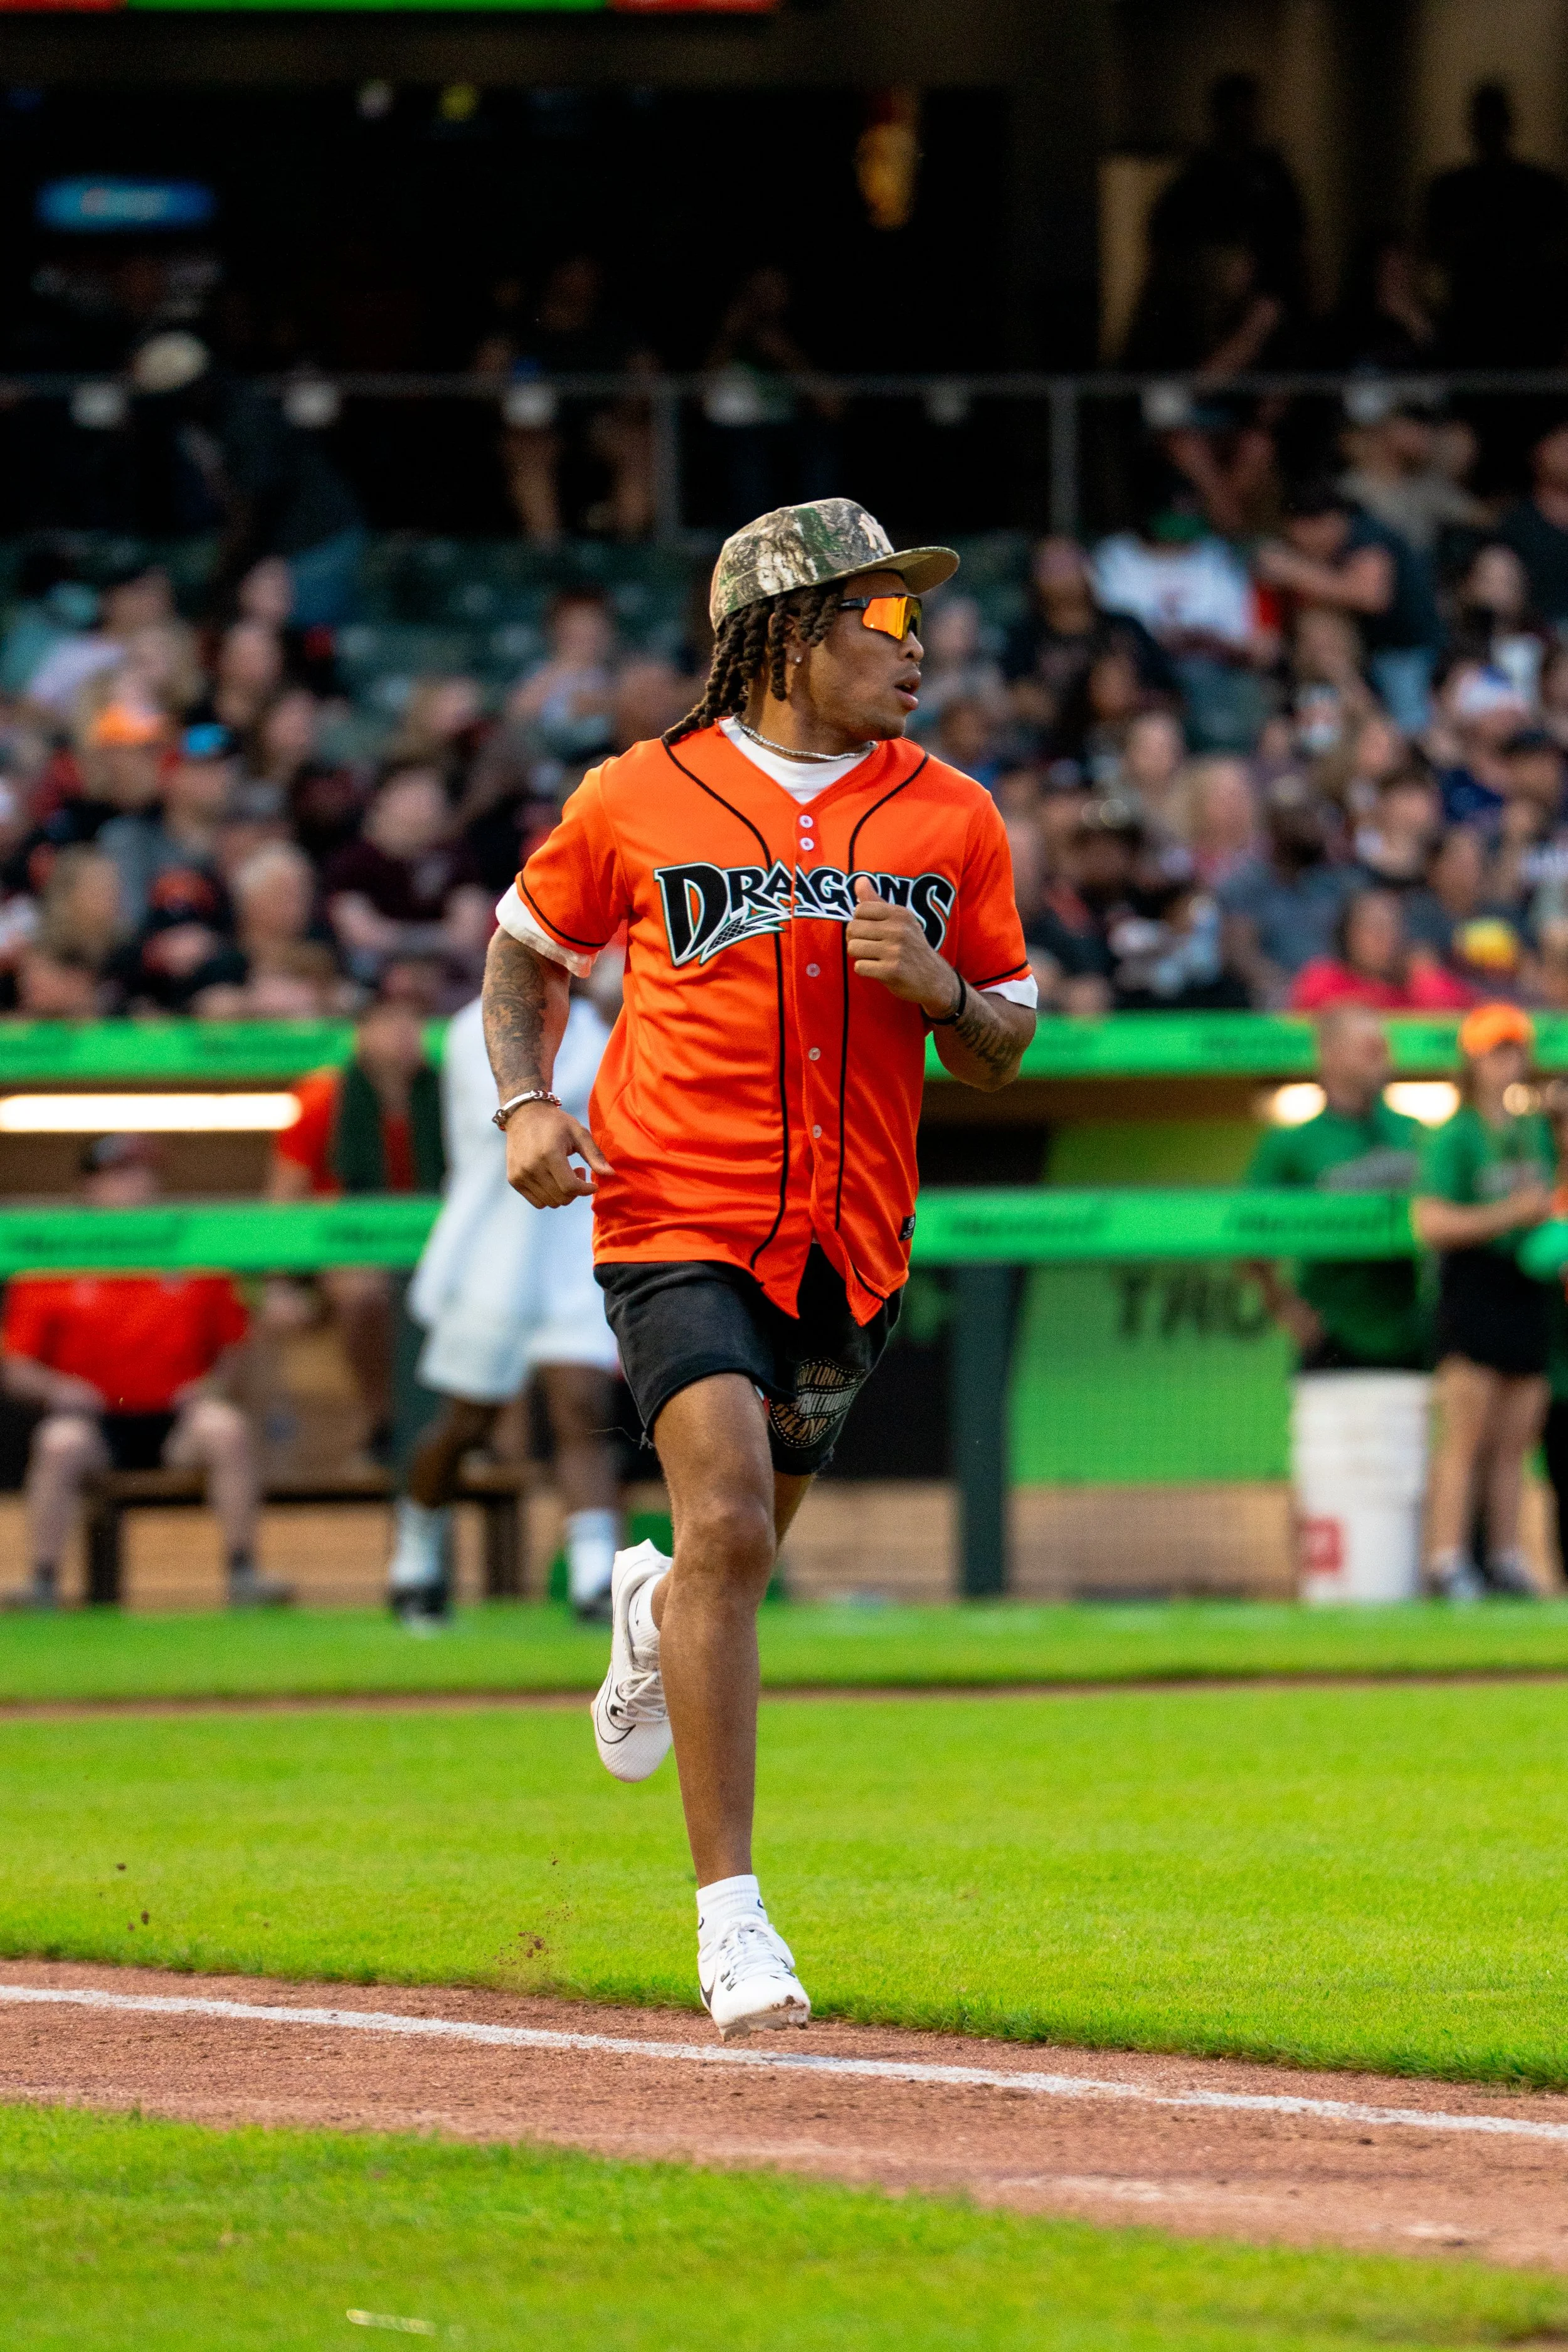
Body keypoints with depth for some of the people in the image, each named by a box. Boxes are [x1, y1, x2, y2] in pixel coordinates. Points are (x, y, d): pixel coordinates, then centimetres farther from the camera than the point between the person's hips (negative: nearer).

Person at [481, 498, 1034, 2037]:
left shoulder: (950, 820, 6)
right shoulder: (640, 798, 0)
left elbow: (1000, 1054, 11)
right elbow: (527, 947, 15)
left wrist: (938, 988, -11)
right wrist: (525, 1101, -2)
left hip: (851, 1249, 4)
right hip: (678, 1220, -4)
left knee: (734, 1566, 13)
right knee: (729, 1524, -21)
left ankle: (652, 1617, 53)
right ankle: (729, 1911, -18)